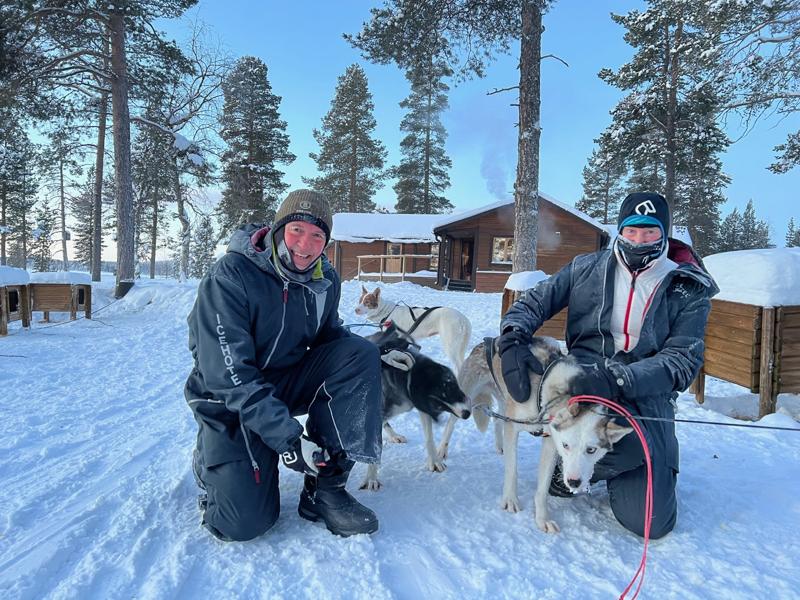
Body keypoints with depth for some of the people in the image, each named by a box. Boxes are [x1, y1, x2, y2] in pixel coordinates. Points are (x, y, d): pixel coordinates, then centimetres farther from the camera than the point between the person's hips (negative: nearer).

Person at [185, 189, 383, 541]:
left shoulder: (325, 280, -4)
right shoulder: (230, 277, -22)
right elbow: (228, 374, -26)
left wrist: (384, 351, -11)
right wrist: (287, 437, -31)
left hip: (289, 381, 5)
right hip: (230, 400, -5)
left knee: (361, 354, -20)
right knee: (244, 523, -18)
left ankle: (325, 488, -16)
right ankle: (210, 461, 18)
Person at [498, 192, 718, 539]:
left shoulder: (689, 290, 0)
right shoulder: (587, 268, 5)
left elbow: (683, 361, -8)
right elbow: (534, 302, 5)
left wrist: (618, 379, -25)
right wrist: (512, 340, -18)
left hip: (646, 397, 1)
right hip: (583, 380, 0)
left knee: (650, 522, -10)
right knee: (633, 444, -35)